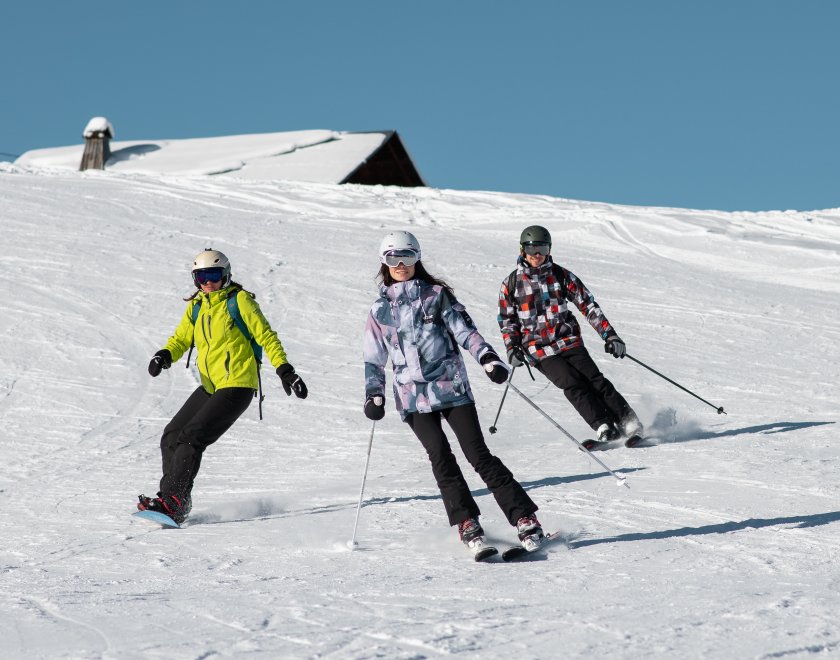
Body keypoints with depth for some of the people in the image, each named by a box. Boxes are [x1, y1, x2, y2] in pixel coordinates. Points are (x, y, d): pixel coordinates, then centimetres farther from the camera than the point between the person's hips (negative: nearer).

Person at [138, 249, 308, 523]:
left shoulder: (238, 300, -5)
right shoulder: (196, 306, 14)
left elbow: (266, 336, -6)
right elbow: (181, 339, 10)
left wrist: (284, 370, -14)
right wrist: (164, 356, -13)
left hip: (237, 386, -8)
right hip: (210, 387, 8)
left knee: (191, 437, -18)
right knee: (171, 438, 3)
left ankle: (171, 502, -21)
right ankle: (176, 499, 8)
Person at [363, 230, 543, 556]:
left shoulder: (437, 295, 8)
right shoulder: (380, 310, 14)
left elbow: (465, 330, 1)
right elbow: (374, 359, 18)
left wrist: (487, 358, -13)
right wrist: (374, 394, 7)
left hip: (452, 386, -2)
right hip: (414, 397, 2)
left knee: (478, 453, -9)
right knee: (440, 456, -14)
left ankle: (525, 517, -8)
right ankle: (467, 524, -11)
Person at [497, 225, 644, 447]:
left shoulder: (561, 275, 4)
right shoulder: (511, 285, 3)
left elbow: (588, 305, 5)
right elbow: (507, 321, 12)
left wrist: (609, 335, -2)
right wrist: (512, 348, -5)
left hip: (570, 343, 1)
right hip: (540, 351, -1)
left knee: (595, 381, -11)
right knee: (573, 385, -19)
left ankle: (630, 423, -6)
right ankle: (604, 428, -24)